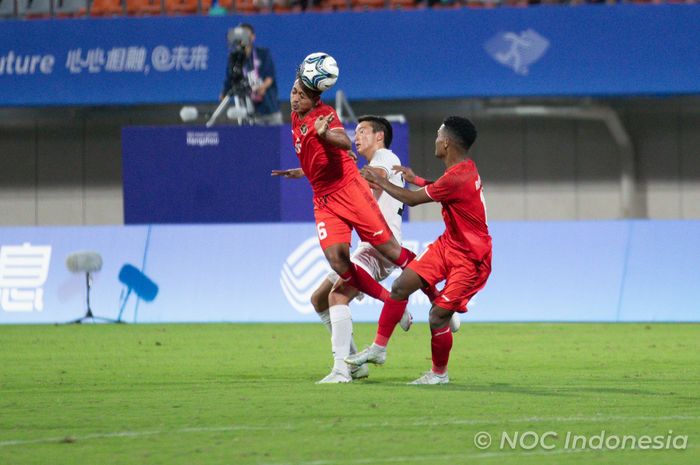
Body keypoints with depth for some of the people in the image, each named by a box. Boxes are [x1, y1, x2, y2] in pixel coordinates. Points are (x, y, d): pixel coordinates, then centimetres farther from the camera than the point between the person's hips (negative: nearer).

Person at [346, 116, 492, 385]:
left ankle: (439, 374, 12)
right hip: (448, 244, 10)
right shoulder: (465, 169, 5)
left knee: (438, 317, -9)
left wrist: (379, 182, -2)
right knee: (401, 286, 2)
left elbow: (412, 199, -16)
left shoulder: (458, 177, -26)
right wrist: (415, 179, 37)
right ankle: (379, 348, 11)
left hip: (469, 259, -10)